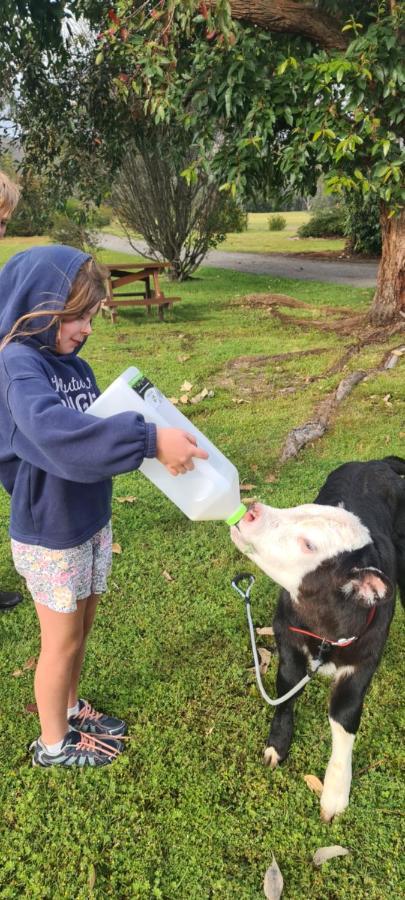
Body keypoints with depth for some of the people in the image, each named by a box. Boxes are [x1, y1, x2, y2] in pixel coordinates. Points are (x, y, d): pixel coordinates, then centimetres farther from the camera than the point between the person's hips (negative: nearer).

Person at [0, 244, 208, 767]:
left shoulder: (74, 365, 3)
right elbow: (54, 431, -43)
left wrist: (150, 431, -9)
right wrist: (148, 440, -49)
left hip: (91, 522, 7)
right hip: (49, 534, -7)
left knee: (81, 627, 22)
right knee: (62, 639, 10)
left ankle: (69, 708, 47)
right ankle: (53, 743, 35)